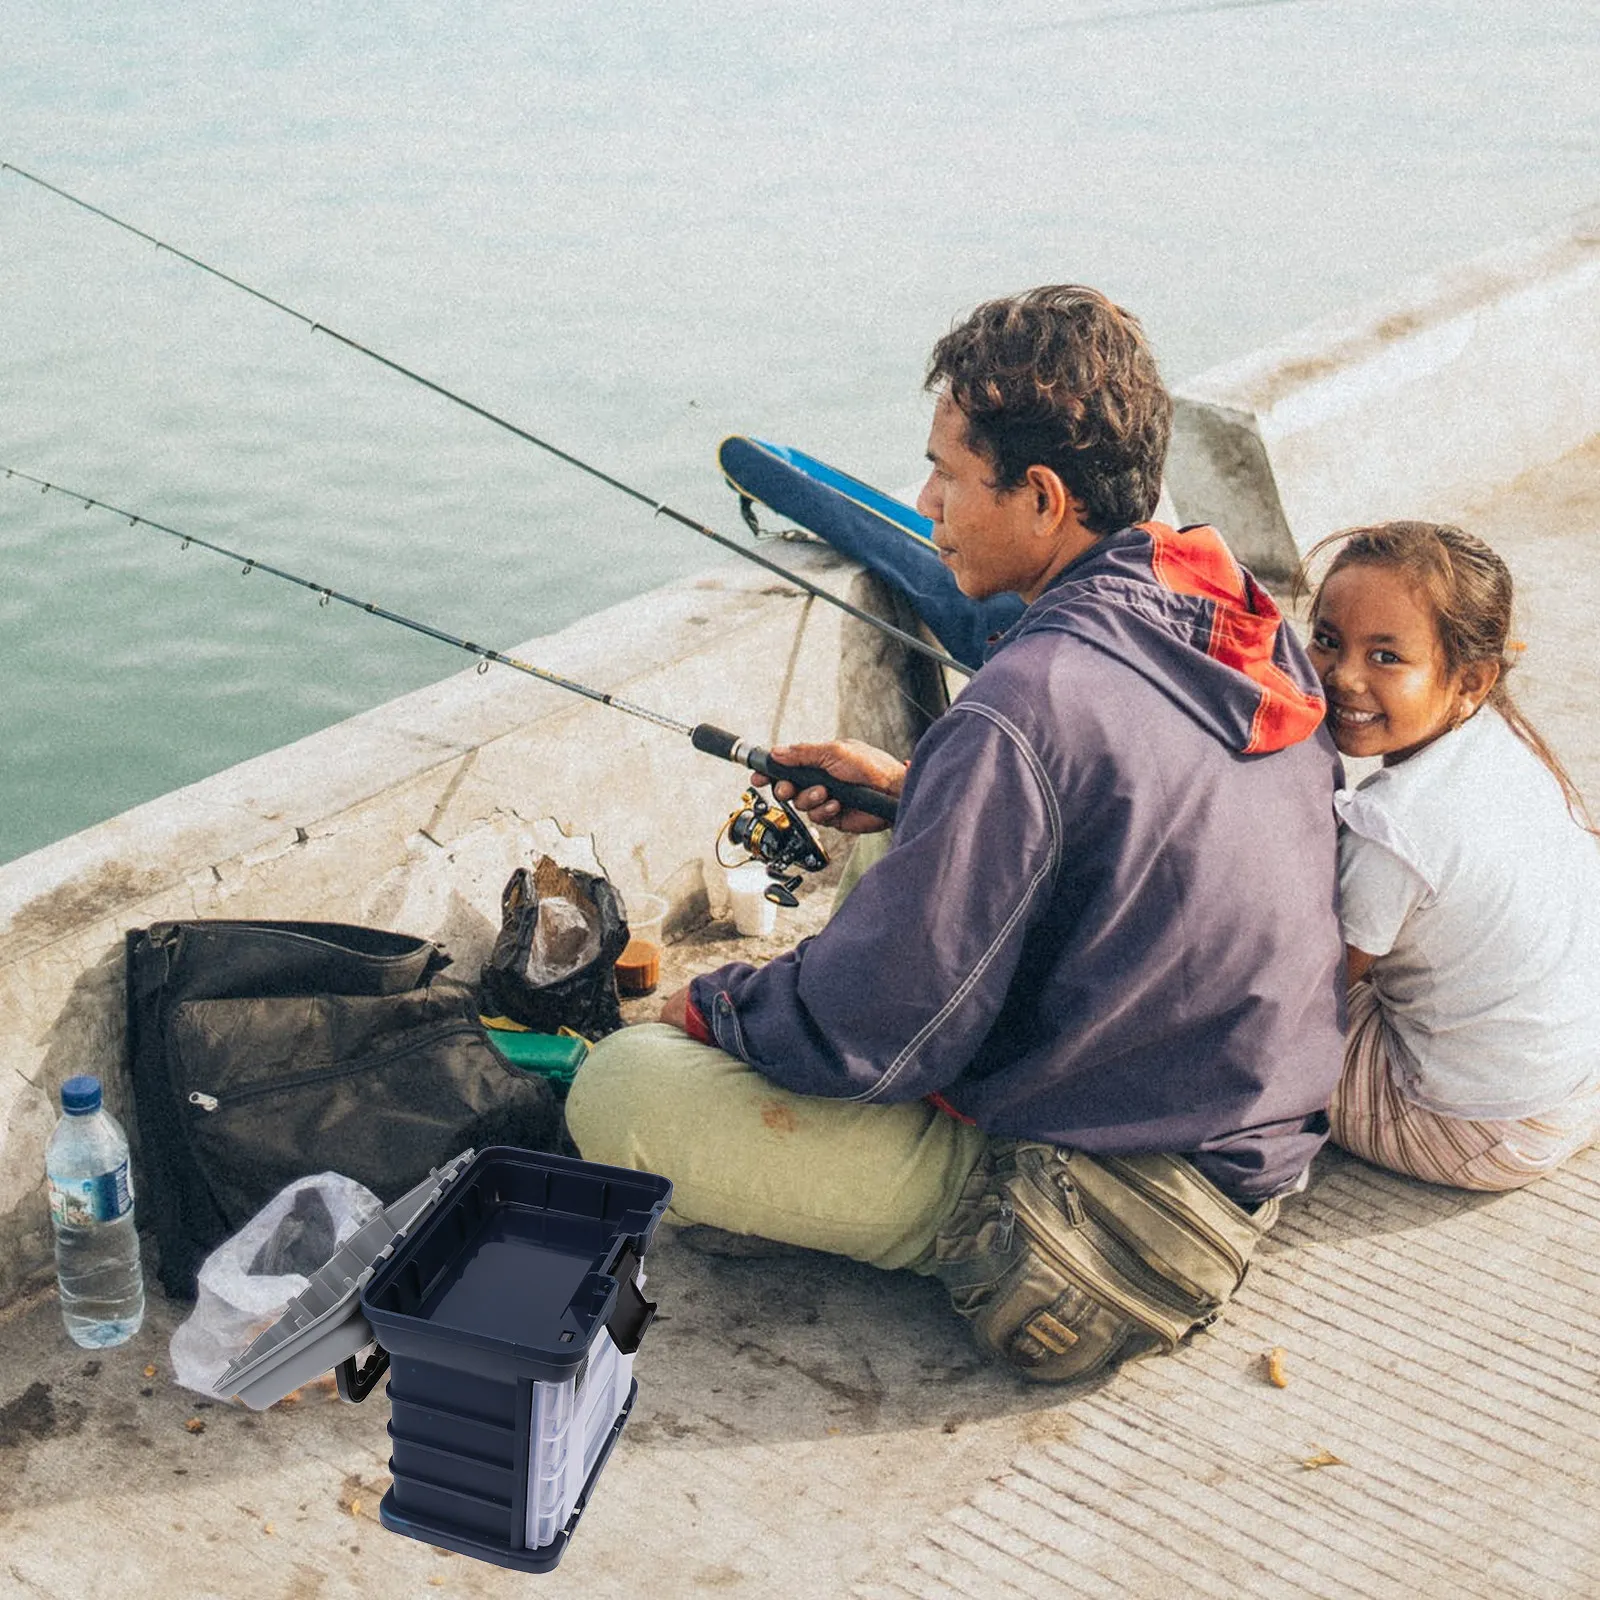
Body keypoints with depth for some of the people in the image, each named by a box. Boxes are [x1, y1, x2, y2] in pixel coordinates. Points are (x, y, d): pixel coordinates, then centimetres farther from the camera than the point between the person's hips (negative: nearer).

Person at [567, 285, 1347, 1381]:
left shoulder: (1030, 704, -30)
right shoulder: (1243, 619, -3)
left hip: (1108, 1208, -9)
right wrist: (919, 792, 12)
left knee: (620, 1088, -13)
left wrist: (712, 1007, -4)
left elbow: (873, 1033, -23)